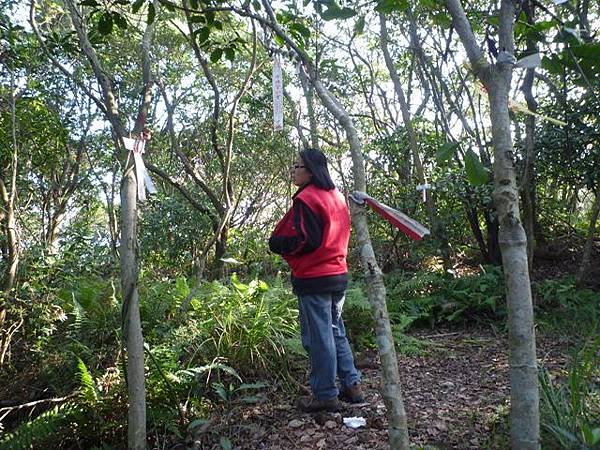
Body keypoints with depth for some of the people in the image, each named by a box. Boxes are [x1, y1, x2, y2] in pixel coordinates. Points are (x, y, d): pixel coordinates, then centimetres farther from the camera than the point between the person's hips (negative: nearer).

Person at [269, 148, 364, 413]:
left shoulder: (306, 199, -15)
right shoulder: (336, 196, 12)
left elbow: (303, 241, -20)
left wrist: (275, 243, -5)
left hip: (313, 279, -9)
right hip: (338, 274, 9)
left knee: (319, 337, 1)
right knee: (336, 332, 18)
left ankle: (325, 395, 12)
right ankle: (351, 386, 25)